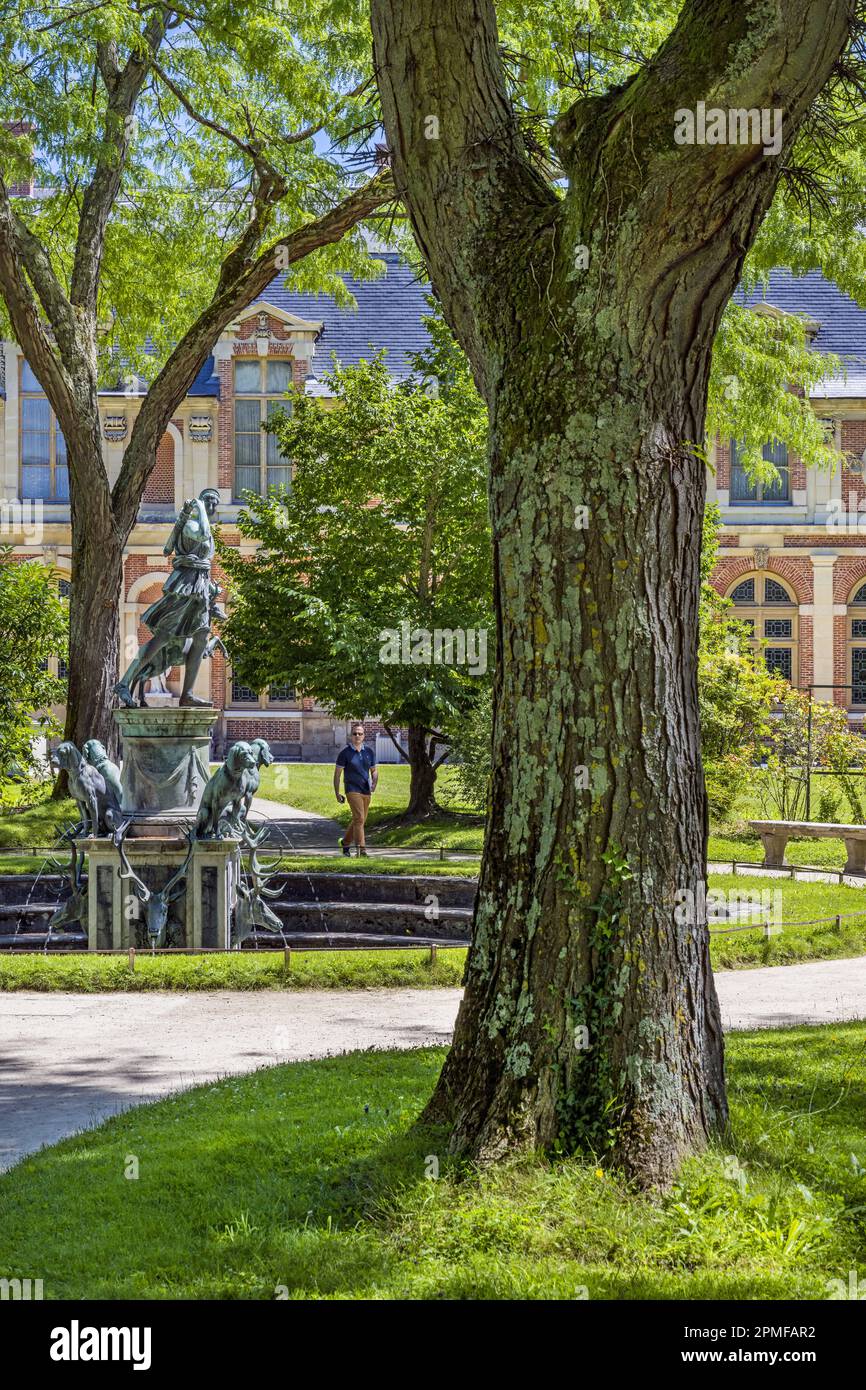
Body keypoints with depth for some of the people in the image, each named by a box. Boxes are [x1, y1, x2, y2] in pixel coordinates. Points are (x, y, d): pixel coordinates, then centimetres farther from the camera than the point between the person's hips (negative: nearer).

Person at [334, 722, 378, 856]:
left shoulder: (369, 752, 8)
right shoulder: (345, 753, -4)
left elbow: (374, 770, 18)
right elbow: (337, 774, -1)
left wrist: (374, 783, -3)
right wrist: (337, 794, -3)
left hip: (366, 791, 5)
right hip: (352, 790, -5)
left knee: (359, 820, 12)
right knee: (359, 818, -17)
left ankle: (345, 843, 32)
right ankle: (361, 849, -19)